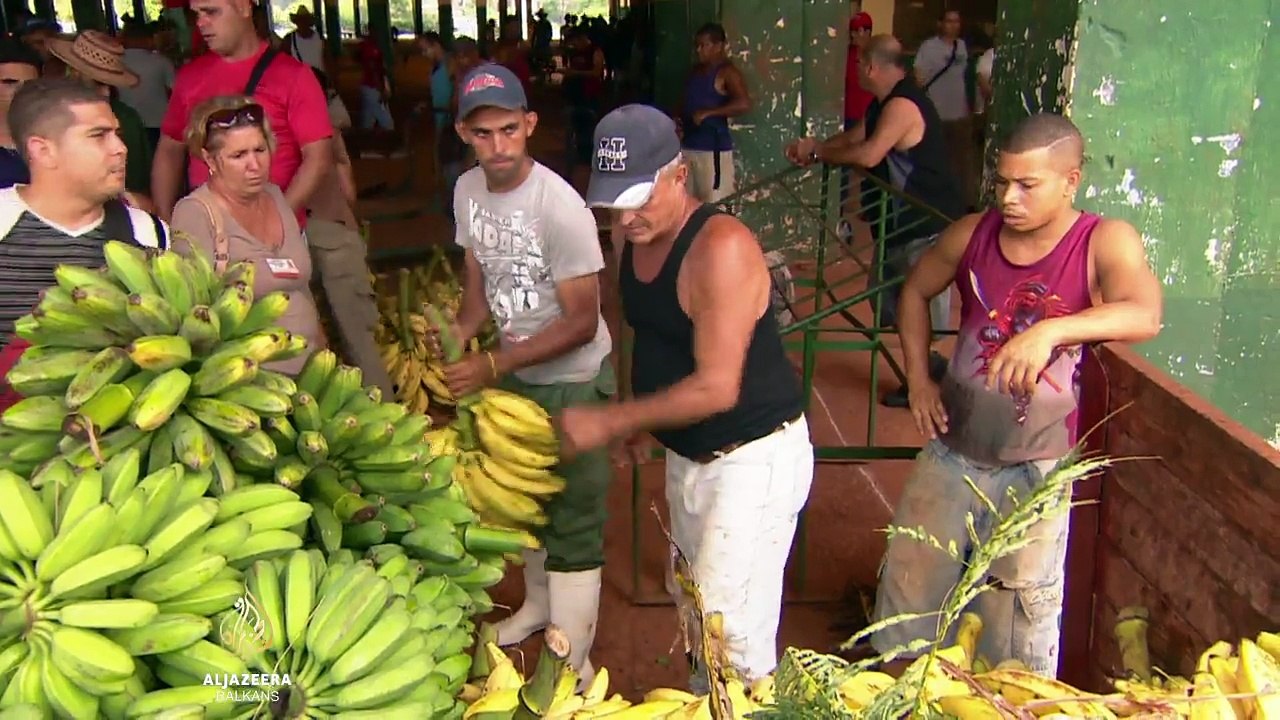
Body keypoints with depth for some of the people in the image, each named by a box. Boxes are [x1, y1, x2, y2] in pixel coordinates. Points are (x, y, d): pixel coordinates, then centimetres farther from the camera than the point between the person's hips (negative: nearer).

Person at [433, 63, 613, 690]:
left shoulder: (560, 206, -26)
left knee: (573, 520, 1)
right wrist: (454, 337, -14)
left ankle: (572, 663, 17)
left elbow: (581, 322, -23)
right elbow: (480, 284, 6)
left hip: (571, 381, -7)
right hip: (512, 372, 7)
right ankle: (539, 603, 48)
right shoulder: (468, 190, -5)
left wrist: (493, 367, -28)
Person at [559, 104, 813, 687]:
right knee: (692, 599, 22)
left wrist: (608, 422, -22)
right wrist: (641, 421, 10)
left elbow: (717, 388, -28)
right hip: (686, 453, 8)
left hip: (754, 454, -8)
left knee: (729, 626, -7)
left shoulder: (722, 247, -27)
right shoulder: (631, 233, -2)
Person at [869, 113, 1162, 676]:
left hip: (1035, 466, -4)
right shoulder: (972, 234, -2)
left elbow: (1145, 316, -32)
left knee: (1022, 614, 7)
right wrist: (919, 379, 4)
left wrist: (1051, 330, -47)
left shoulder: (1105, 243, -14)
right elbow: (916, 292, 14)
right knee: (910, 583, 17)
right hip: (952, 449, 4)